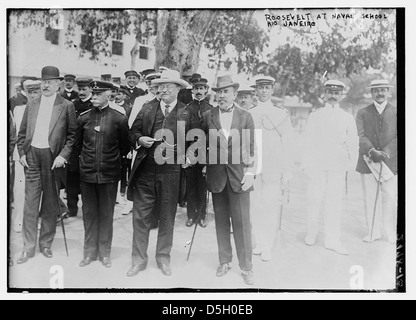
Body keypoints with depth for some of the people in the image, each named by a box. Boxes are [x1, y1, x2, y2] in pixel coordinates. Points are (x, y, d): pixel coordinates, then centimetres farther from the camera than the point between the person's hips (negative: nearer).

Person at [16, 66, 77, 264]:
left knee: (50, 206, 6)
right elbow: (22, 133, 16)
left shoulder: (66, 106, 1)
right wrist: (22, 153, 4)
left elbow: (72, 135, -2)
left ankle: (46, 244, 21)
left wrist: (63, 155, -11)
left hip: (53, 158, -3)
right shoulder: (31, 106, 13)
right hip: (32, 158, 3)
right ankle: (28, 248, 13)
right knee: (30, 205, 4)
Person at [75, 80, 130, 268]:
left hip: (109, 174, -2)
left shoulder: (119, 119, -4)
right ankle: (90, 252, 24)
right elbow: (77, 144, 16)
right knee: (89, 213, 10)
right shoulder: (83, 117, 3)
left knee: (106, 214, 7)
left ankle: (105, 252, 21)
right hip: (87, 173, 2)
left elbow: (125, 147, 6)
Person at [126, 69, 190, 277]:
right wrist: (139, 139, -6)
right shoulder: (147, 109, 10)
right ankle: (139, 260, 21)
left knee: (167, 218, 10)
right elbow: (133, 132, 15)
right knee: (140, 216, 6)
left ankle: (163, 258, 28)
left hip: (171, 173, -2)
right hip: (145, 171, 2)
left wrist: (176, 148, -14)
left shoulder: (187, 113, 2)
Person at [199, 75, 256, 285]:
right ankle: (224, 261, 25)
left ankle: (246, 266, 12)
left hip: (239, 175, -1)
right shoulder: (208, 116, 6)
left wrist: (249, 174, -3)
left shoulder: (245, 117, 3)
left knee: (241, 222, 0)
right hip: (216, 175, 2)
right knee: (221, 221, 11)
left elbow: (250, 148, 3)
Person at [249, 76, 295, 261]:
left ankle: (268, 246, 6)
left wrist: (287, 171, 0)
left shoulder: (282, 114, 7)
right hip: (253, 168, 2)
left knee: (271, 206, -5)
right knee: (255, 206, 3)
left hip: (273, 169, -2)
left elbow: (288, 144, 6)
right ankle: (259, 242, 18)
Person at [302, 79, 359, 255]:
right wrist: (307, 165, -1)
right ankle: (311, 233, 21)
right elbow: (308, 142, 4)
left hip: (338, 165, 1)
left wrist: (351, 163, 1)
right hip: (317, 164, -1)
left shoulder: (347, 118, 10)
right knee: (314, 199, 1)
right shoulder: (315, 116, 6)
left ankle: (332, 240, 9)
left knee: (334, 201, 1)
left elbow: (353, 143, 10)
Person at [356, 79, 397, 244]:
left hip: (390, 162, 0)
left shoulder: (396, 112, 8)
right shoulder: (362, 113, 8)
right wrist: (372, 151, -19)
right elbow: (361, 136, -3)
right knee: (370, 199, 4)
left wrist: (383, 153, -14)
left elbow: (397, 137, -1)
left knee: (390, 199, 2)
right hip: (367, 162, 0)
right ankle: (373, 232, 16)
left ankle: (390, 233, 16)